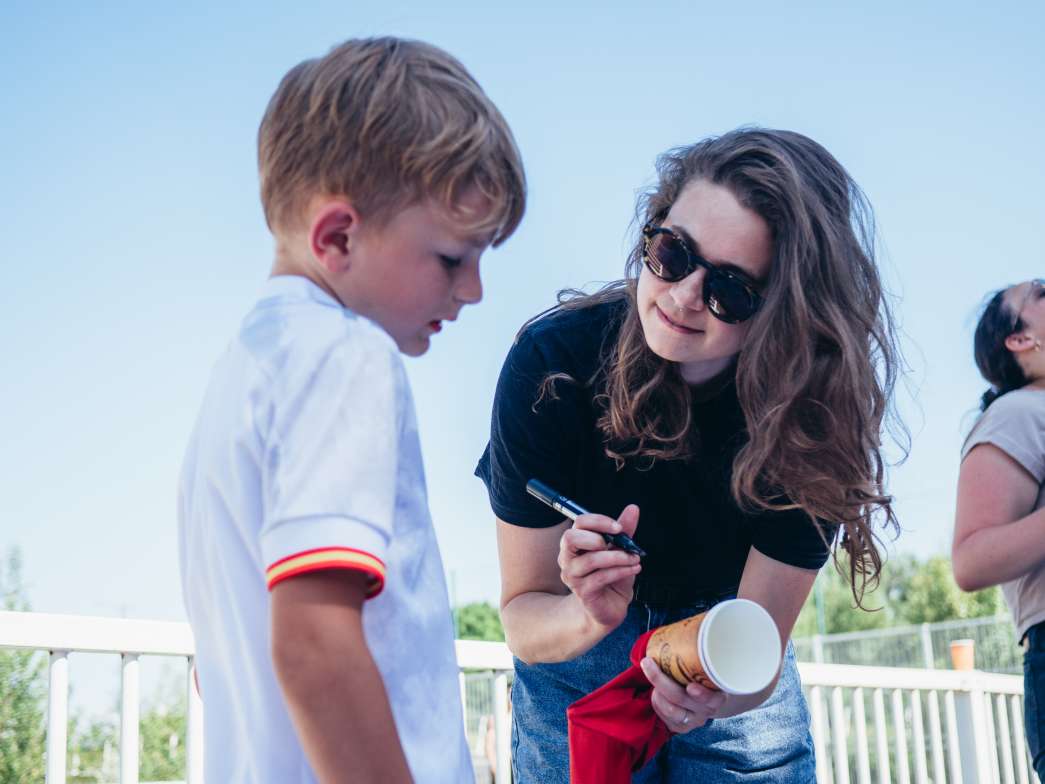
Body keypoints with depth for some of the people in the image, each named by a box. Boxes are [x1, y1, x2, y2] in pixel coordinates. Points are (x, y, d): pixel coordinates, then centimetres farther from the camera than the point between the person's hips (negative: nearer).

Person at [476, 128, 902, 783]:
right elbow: (522, 615, -21)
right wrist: (591, 618, -41)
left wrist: (716, 692, -44)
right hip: (573, 637, 0)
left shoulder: (813, 409, -26)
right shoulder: (552, 361, -28)